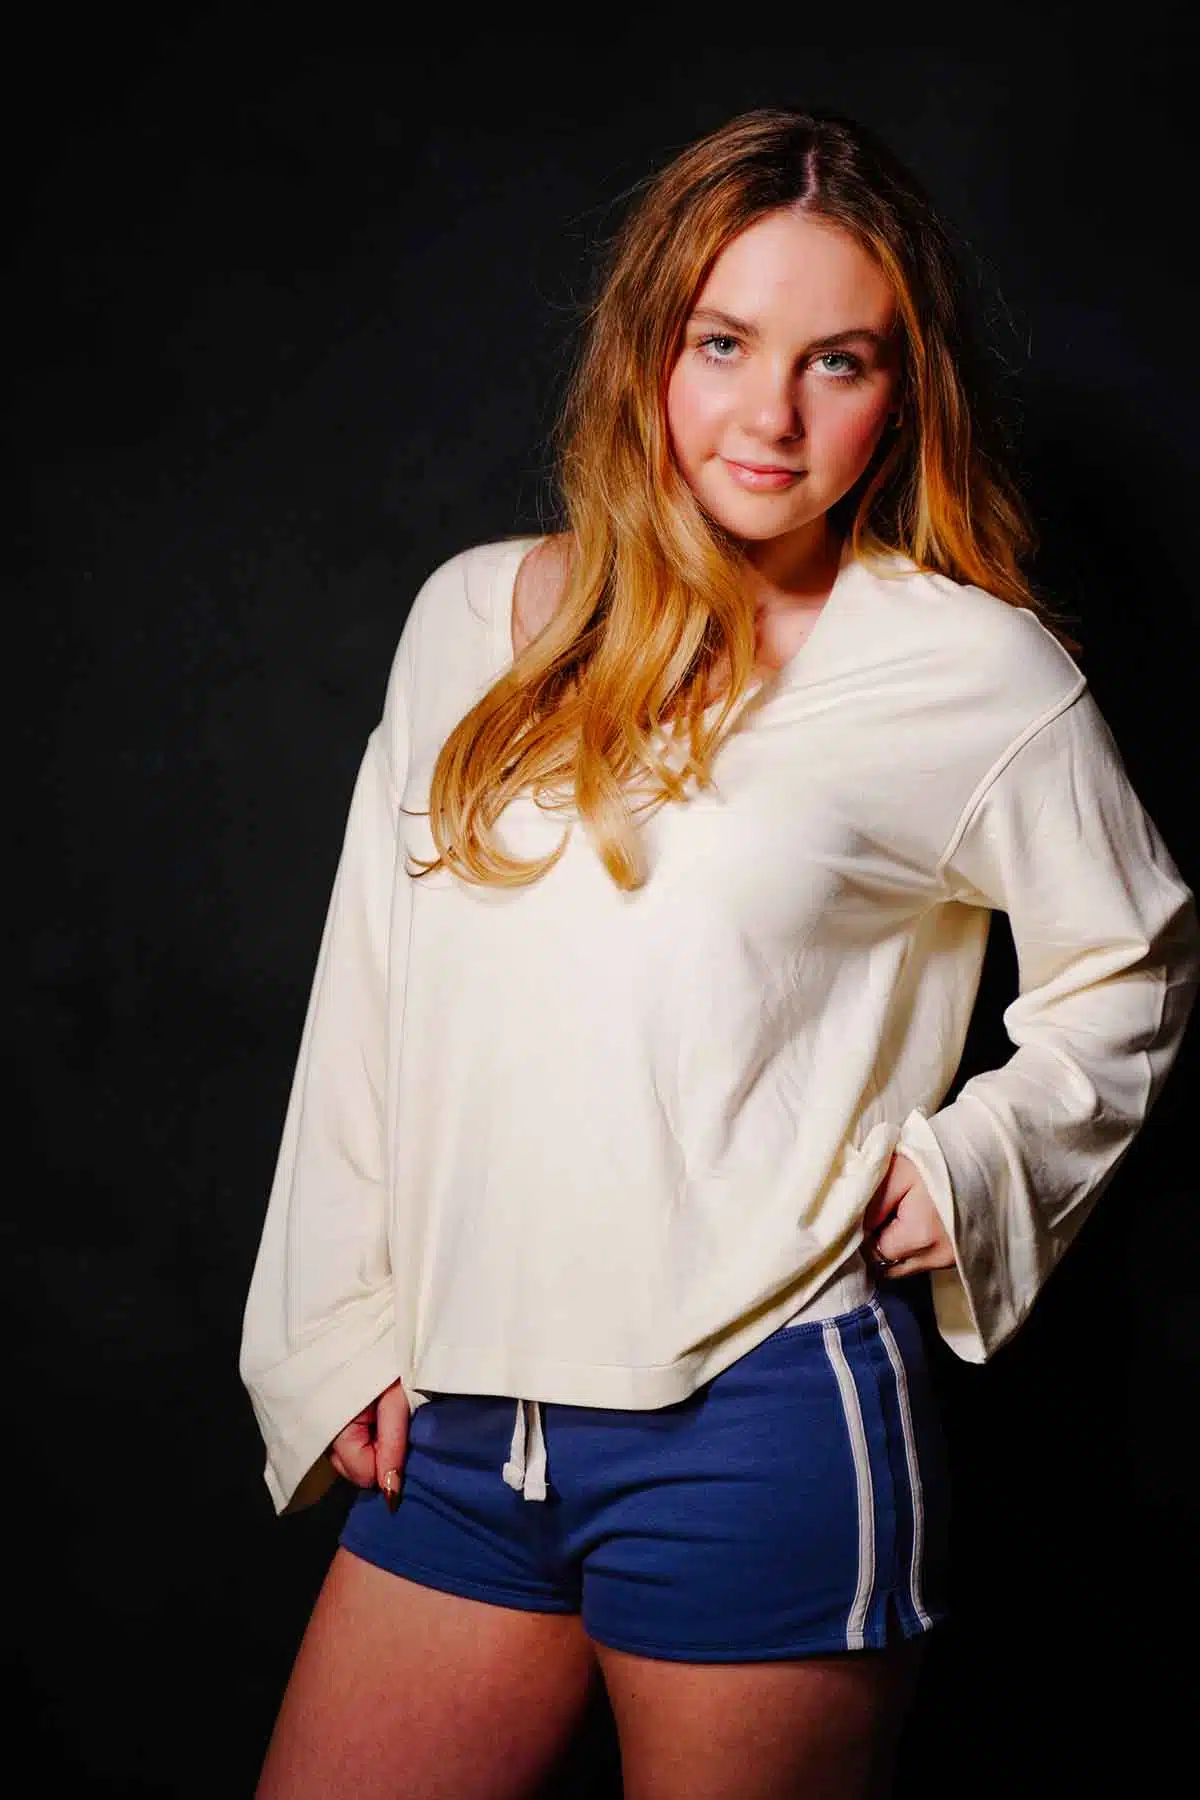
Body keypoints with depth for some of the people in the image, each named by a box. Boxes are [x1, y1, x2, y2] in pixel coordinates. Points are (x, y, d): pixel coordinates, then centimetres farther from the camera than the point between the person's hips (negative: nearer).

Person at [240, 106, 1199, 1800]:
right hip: (456, 1429, 4)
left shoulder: (976, 671, -3)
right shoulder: (474, 616, 7)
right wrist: (342, 1332, 8)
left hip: (758, 1425, -3)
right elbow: (370, 995, 10)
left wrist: (957, 1177, 0)